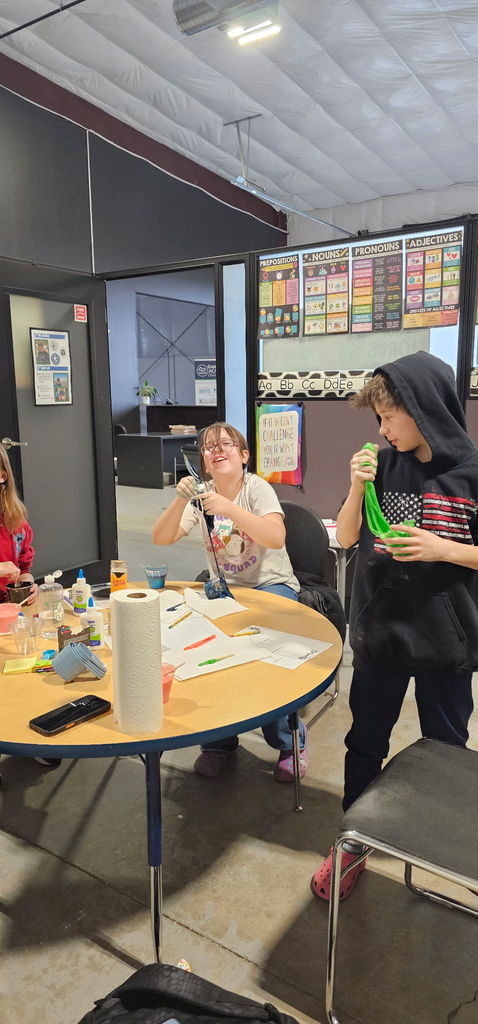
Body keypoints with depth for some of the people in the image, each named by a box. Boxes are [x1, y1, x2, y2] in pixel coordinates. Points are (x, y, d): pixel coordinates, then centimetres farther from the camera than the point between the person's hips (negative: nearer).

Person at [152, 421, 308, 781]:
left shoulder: (258, 488, -10)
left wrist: (229, 508, -37)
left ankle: (290, 739, -4)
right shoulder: (202, 496, 2)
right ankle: (219, 740, -2)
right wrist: (181, 501, -24)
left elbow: (276, 538, -28)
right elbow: (161, 538, -8)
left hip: (272, 585, -3)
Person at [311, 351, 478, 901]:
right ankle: (351, 842, 34)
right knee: (365, 742, 14)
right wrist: (357, 488, -12)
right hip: (379, 631, 3)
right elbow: (345, 538, 4)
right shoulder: (383, 465, -2)